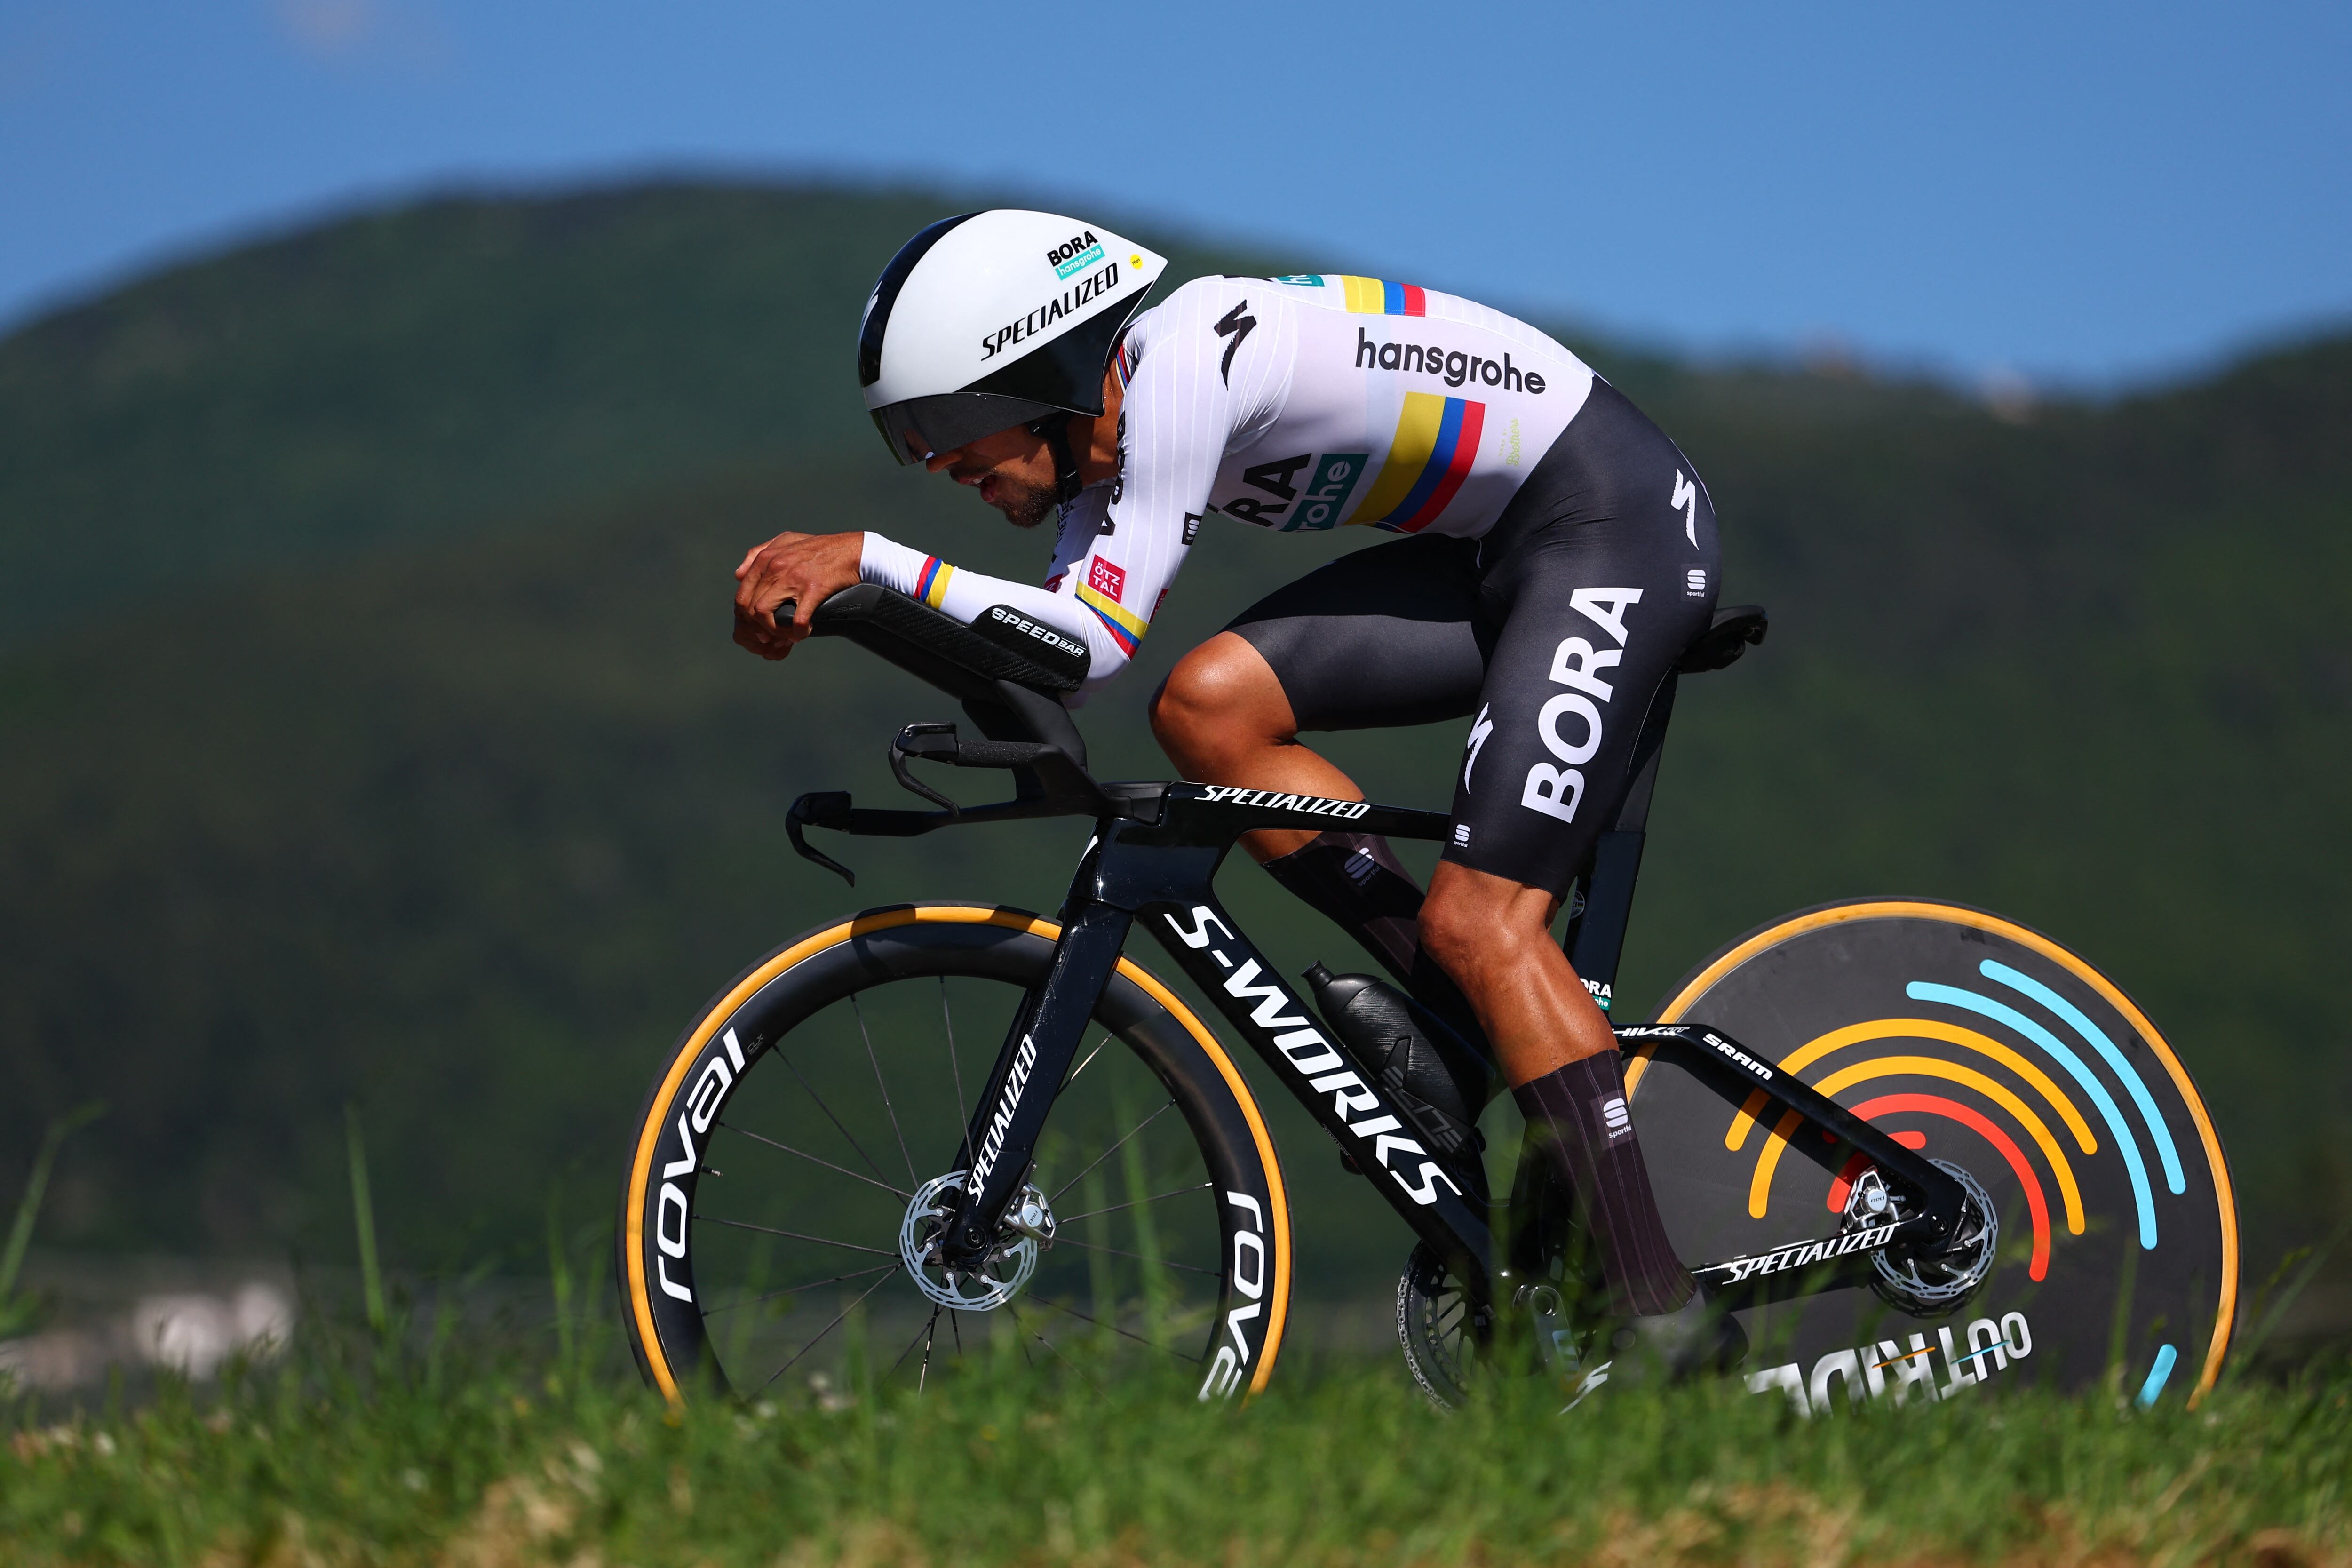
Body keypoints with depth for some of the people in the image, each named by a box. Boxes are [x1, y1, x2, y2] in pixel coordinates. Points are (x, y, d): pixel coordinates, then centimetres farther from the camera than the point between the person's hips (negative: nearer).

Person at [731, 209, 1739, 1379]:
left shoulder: (1180, 369, -23)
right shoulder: (1109, 421, 6)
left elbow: (1094, 641, -28)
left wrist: (869, 559, -27)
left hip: (1617, 519, -9)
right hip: (1495, 547, 9)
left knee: (1478, 919, -16)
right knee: (1207, 705, -5)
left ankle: (1665, 1313, -15)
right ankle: (1469, 1027, 2)